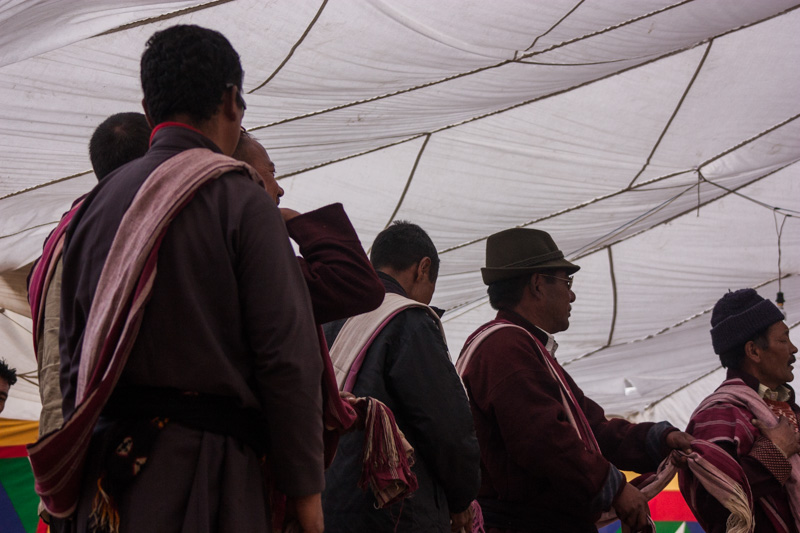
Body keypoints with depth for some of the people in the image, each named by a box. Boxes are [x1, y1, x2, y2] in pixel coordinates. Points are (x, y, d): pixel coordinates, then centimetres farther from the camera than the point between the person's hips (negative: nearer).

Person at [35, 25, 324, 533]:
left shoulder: (97, 203, 12)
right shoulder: (240, 199, -5)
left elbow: (73, 354, 14)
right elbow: (286, 354, -10)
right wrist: (306, 490, -6)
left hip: (108, 459, 6)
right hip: (207, 466, -6)